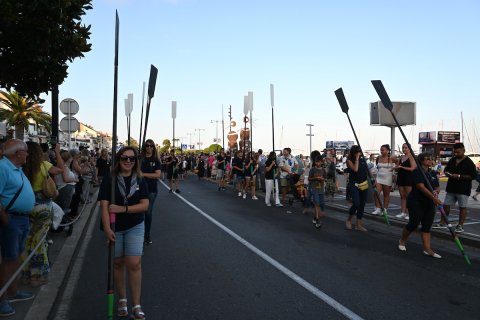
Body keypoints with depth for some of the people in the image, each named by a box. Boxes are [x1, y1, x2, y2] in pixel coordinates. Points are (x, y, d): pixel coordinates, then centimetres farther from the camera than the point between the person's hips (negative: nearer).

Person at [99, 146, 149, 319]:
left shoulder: (140, 181, -2)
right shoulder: (109, 181, -7)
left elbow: (145, 205, -9)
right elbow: (104, 205, -14)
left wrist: (123, 209, -21)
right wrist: (107, 228, -24)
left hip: (135, 227, 0)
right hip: (115, 228, 0)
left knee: (134, 264, -5)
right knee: (118, 263, 12)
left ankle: (136, 305, 6)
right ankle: (122, 300, 30)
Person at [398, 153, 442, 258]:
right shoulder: (417, 172, -11)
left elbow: (437, 187, 20)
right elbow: (421, 187, -22)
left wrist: (436, 192, -5)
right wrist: (433, 197, -29)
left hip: (429, 204, 7)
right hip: (416, 202, -7)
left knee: (427, 226, 4)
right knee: (414, 223, -3)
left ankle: (427, 249, 6)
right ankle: (402, 241, 21)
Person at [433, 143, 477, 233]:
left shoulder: (469, 162, -8)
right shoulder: (452, 160, 10)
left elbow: (473, 176, -14)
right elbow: (446, 170, 22)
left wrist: (459, 176, -20)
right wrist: (447, 173, -2)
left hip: (463, 189, -6)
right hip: (451, 188, 6)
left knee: (462, 207, 3)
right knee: (446, 205, 8)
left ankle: (460, 226, 10)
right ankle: (442, 223, 20)